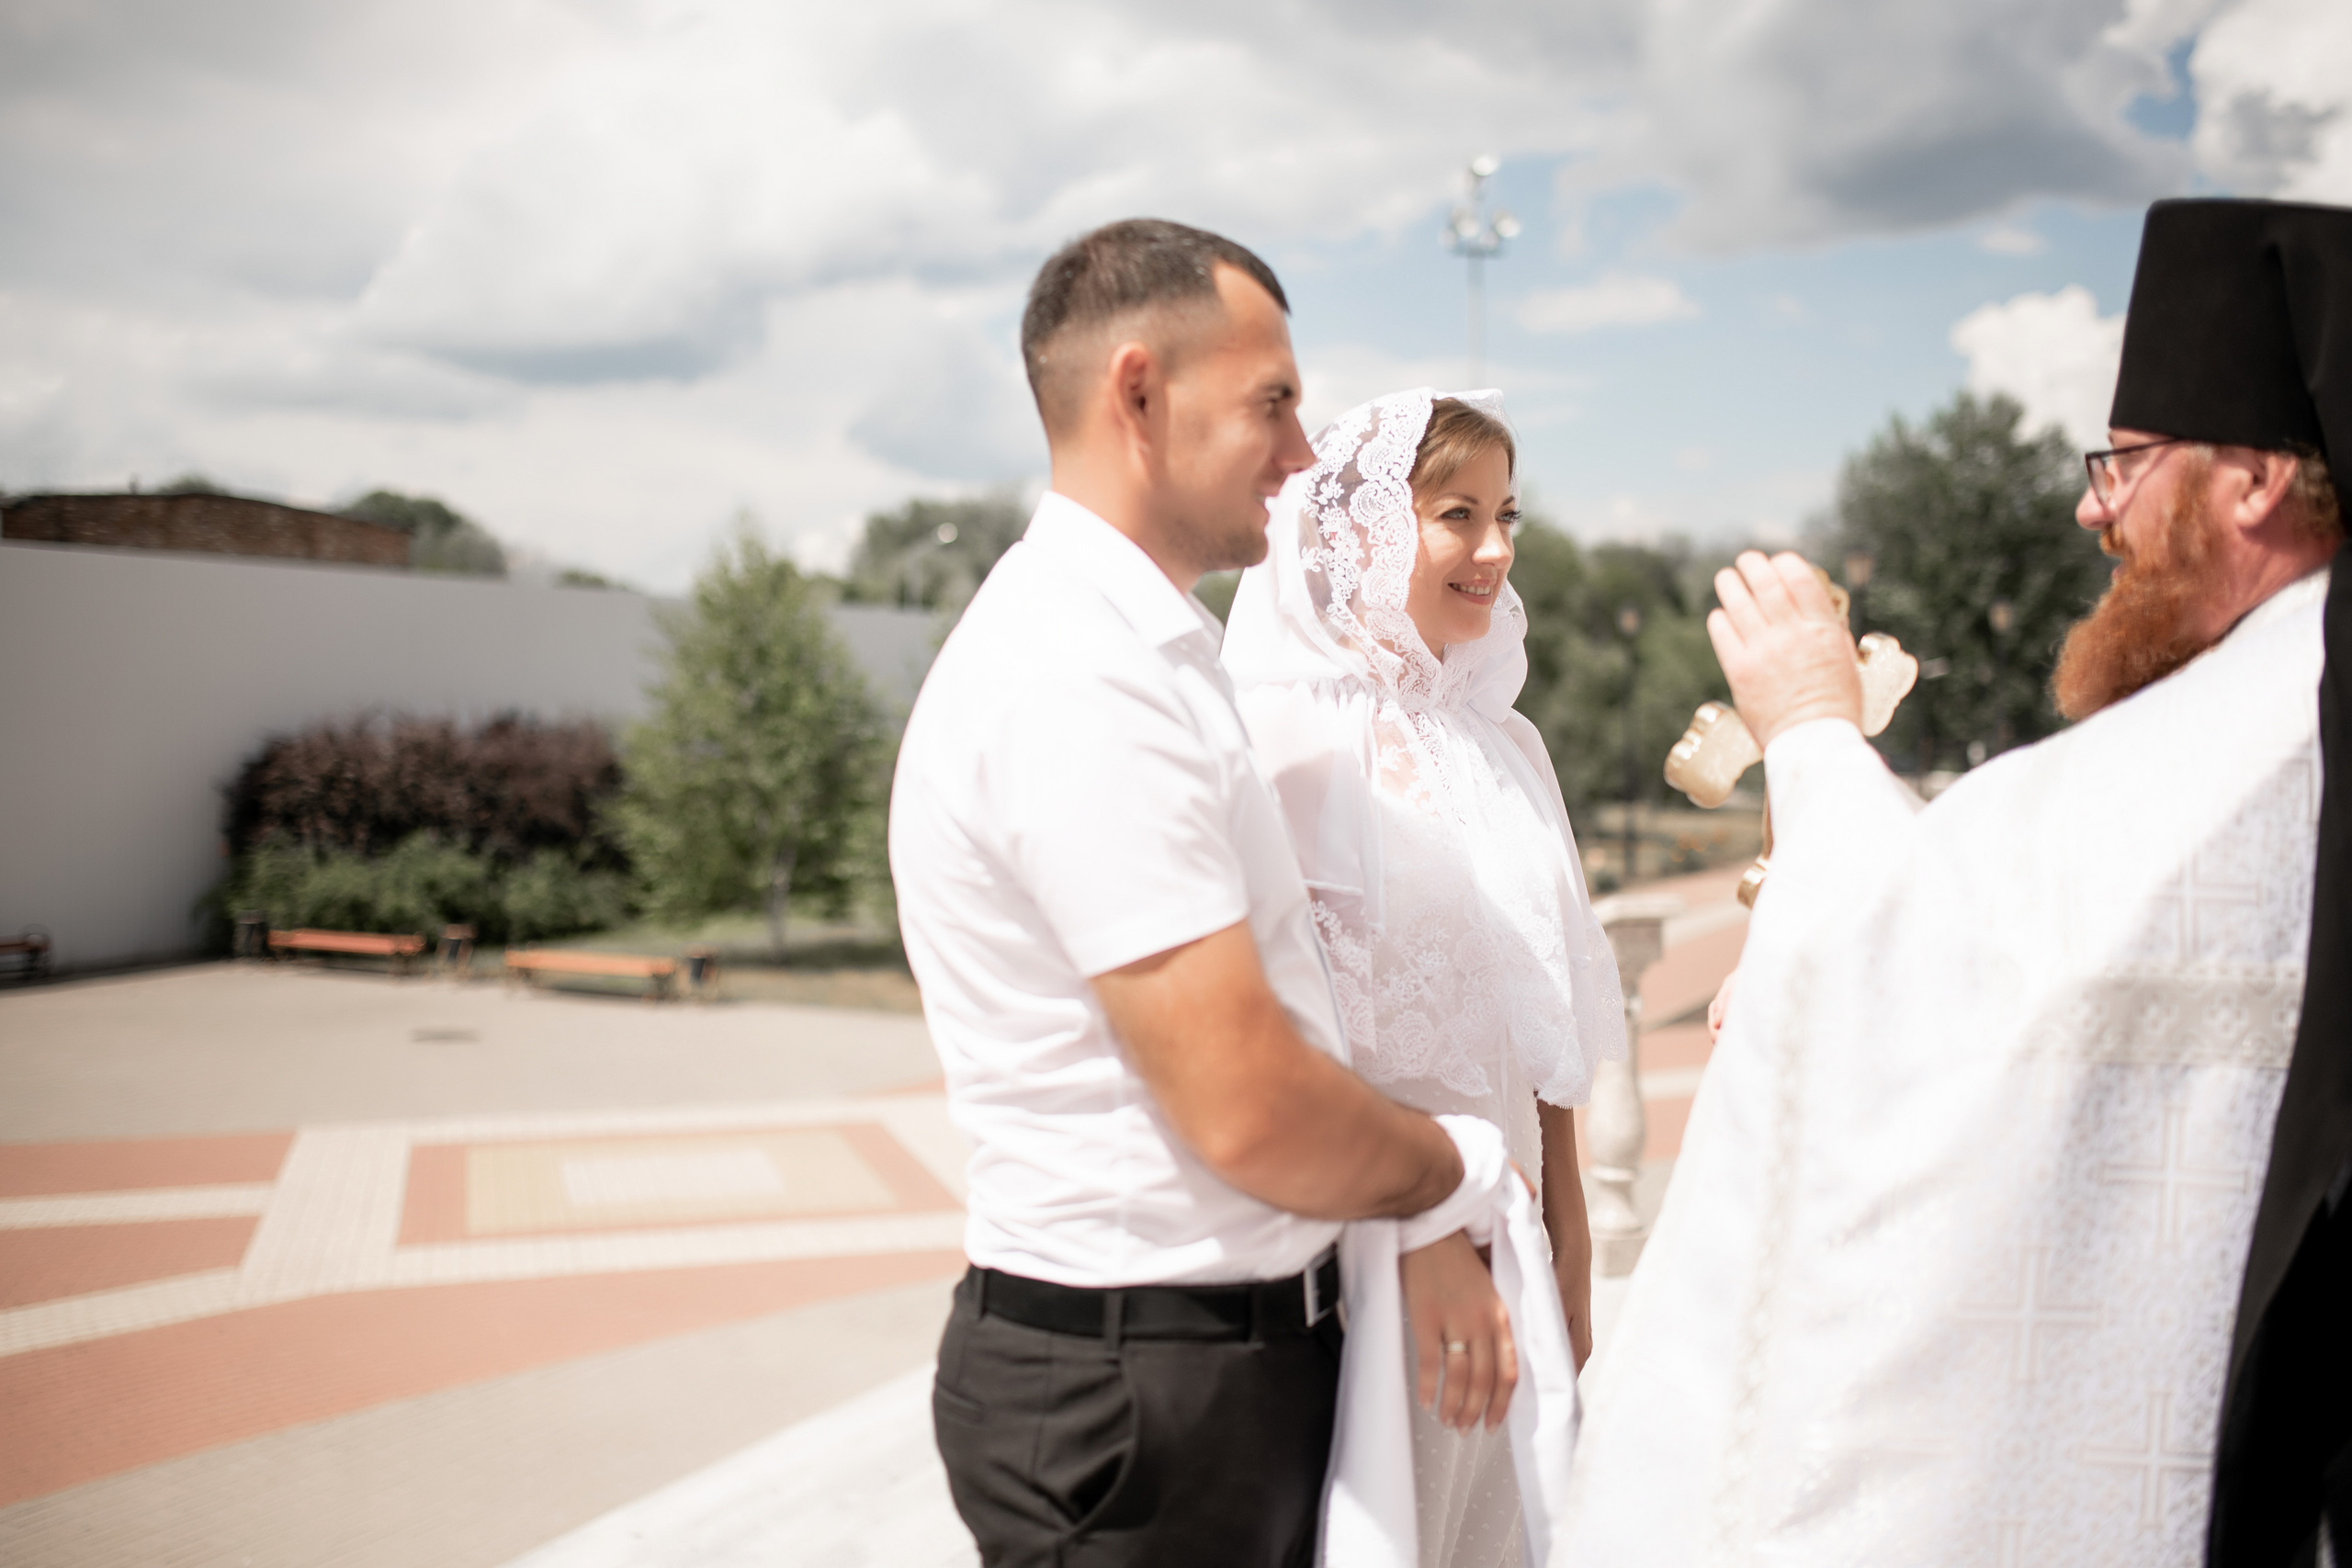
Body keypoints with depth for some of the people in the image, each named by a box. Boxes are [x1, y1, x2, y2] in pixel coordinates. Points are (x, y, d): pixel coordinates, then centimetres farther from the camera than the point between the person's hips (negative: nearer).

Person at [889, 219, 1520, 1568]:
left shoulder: (1144, 650, 12)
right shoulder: (1081, 677, -22)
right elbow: (1251, 1112, -25)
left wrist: (1419, 1229, 8)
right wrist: (1449, 1167, -6)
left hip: (1250, 1345, 9)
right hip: (1137, 1393, -9)